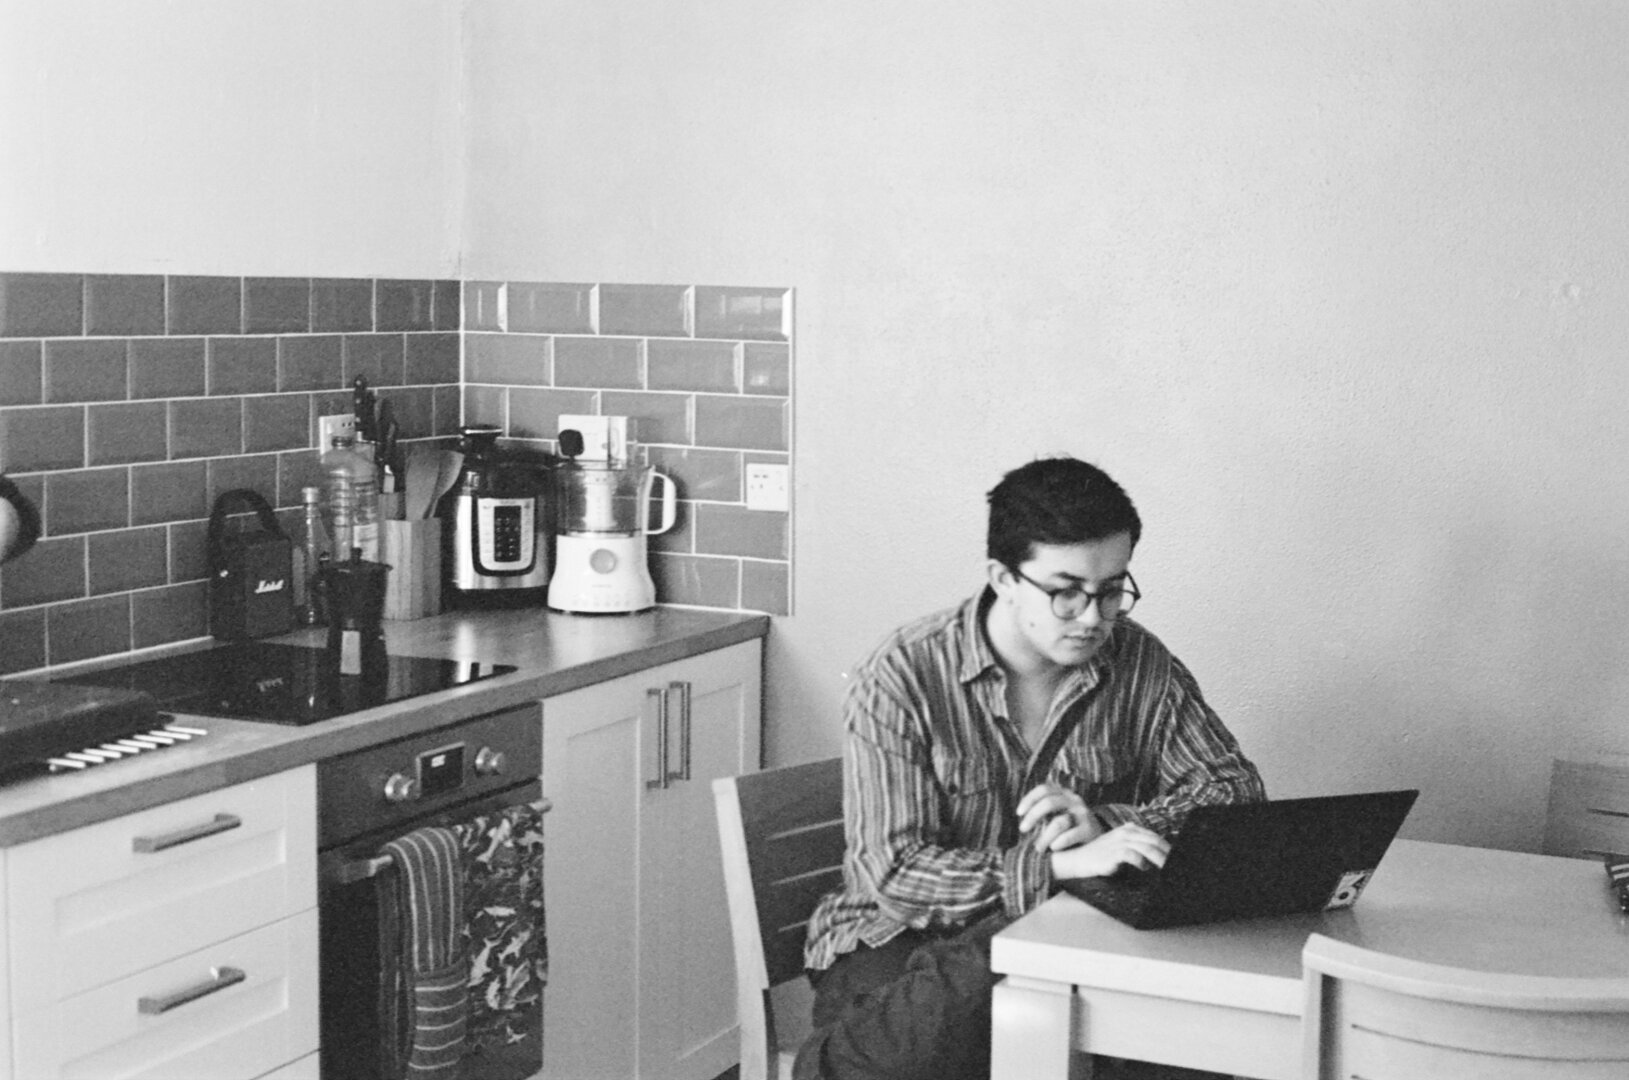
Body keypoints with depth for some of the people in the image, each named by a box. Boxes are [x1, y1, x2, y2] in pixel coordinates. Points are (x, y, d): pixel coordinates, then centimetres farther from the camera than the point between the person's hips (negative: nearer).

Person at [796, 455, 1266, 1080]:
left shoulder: (1139, 664, 1)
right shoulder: (900, 678, -13)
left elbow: (1239, 790, 2)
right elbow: (896, 870, -18)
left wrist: (1106, 823, -17)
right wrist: (1061, 865, -31)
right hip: (903, 942, -5)